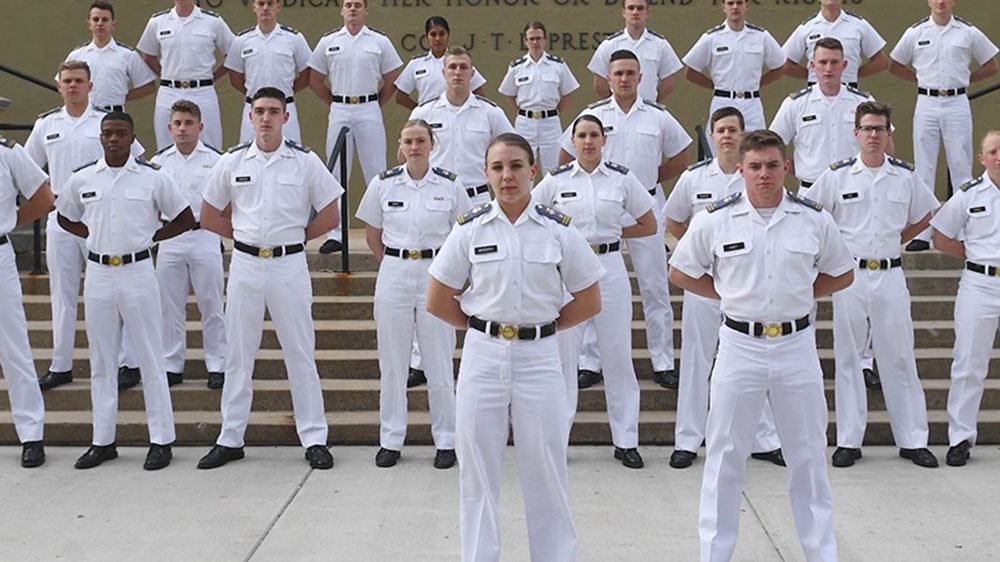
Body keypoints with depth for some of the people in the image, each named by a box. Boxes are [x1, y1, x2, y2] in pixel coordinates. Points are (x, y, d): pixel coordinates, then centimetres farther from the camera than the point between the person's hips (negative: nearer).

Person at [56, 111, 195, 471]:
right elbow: (65, 218, 20)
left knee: (151, 358, 1)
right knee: (100, 360, 9)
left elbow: (185, 219, 6)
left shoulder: (153, 178, -2)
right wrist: (95, 235, 6)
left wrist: (150, 237, -1)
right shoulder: (82, 180, 4)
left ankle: (161, 440, 8)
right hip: (98, 274, 3)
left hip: (137, 272, -3)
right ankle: (103, 441, 18)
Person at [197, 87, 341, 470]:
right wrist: (245, 236, 5)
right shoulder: (232, 161, 4)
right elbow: (209, 216, 11)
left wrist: (294, 237, 2)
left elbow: (329, 216, 3)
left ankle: (314, 439, 11)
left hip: (289, 265, -2)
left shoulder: (306, 161, -1)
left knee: (301, 354, 3)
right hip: (245, 265, 2)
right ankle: (230, 439, 19)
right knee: (238, 354, 9)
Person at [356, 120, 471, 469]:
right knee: (392, 362, 7)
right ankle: (391, 440, 18)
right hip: (393, 274, 1)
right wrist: (394, 265, 8)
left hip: (436, 274, -1)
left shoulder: (449, 185, -1)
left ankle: (445, 441, 15)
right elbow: (372, 236, 11)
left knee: (439, 362, 4)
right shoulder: (383, 184, 2)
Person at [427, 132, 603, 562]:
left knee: (546, 474, 7)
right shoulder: (470, 230, 0)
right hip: (483, 356, 1)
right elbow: (438, 302, 5)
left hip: (538, 357, -1)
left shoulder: (559, 230, -2)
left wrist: (541, 325, 3)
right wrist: (484, 325, 4)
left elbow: (589, 302, 4)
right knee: (477, 474, 9)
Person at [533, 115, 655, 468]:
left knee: (617, 356, 4)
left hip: (609, 267, 0)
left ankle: (625, 440, 14)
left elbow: (649, 226, 8)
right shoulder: (556, 181, 1)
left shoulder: (622, 178, 1)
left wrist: (610, 234, 2)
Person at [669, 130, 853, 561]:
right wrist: (730, 295, 1)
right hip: (740, 345, -1)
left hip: (796, 345, 1)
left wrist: (799, 295, 2)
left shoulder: (815, 219, -1)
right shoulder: (715, 220, -4)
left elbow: (842, 275, 13)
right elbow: (680, 272, 7)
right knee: (726, 455, 7)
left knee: (808, 456, 11)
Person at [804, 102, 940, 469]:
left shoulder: (905, 176, 4)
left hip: (890, 276, 1)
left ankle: (913, 440, 15)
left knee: (899, 358, 7)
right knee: (847, 358, 5)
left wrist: (894, 241, 9)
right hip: (850, 274, -1)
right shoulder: (837, 175, -2)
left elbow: (923, 217, 19)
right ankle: (848, 441, 13)